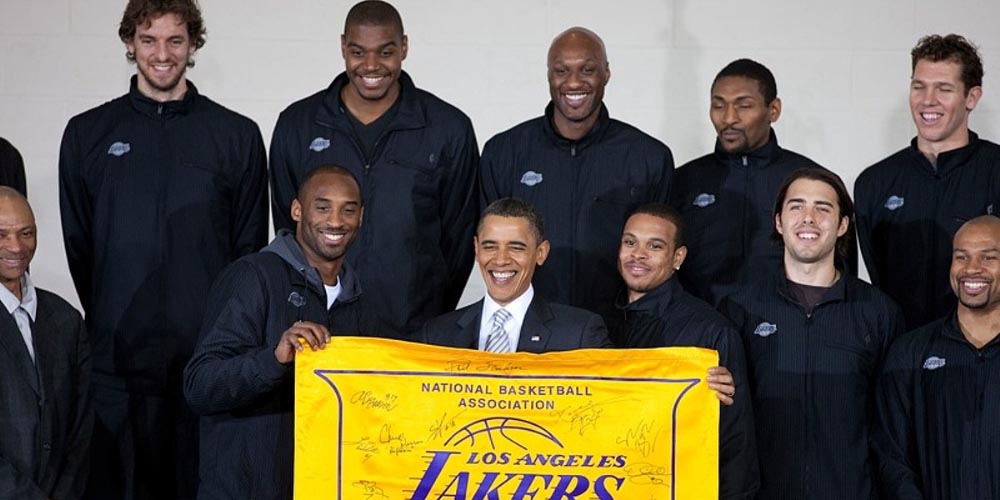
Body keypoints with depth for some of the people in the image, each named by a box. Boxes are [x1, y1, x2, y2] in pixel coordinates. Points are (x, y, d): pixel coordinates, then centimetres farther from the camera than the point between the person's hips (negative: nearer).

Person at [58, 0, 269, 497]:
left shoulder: (237, 136, 6)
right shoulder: (88, 134, 8)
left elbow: (250, 247, 8)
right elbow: (77, 246, 11)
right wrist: (107, 325, 7)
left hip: (207, 358, -1)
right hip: (115, 361, 1)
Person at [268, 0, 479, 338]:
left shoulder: (449, 129, -1)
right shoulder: (296, 125, 3)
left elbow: (459, 235, 4)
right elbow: (286, 225, 9)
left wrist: (436, 321, 1)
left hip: (414, 331, -1)